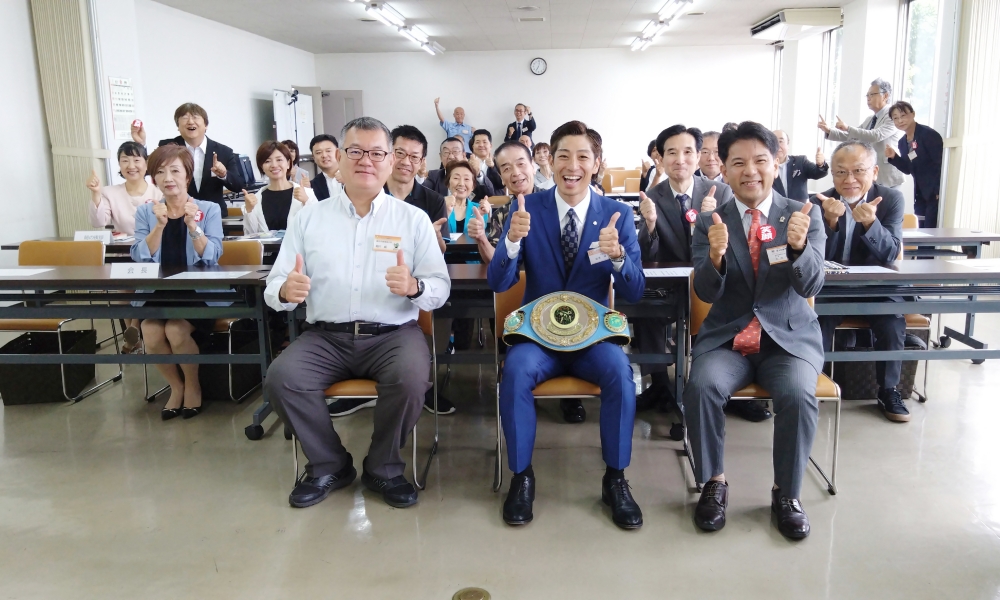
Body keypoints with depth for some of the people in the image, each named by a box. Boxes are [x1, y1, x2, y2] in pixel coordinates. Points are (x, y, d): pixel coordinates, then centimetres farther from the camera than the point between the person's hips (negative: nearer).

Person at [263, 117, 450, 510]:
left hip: (393, 334, -1)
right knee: (280, 378, -25)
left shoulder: (413, 219, 5)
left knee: (411, 377, -32)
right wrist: (286, 291, -20)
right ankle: (329, 466, 3)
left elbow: (440, 289, 1)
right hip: (325, 336, 2)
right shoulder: (309, 218, 8)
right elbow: (274, 287, 5)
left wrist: (414, 287, -22)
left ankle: (384, 468, -1)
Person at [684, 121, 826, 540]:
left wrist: (798, 245, -32)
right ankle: (713, 483, -5)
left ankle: (786, 492, -4)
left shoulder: (805, 215, 1)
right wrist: (715, 255, -30)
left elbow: (810, 286, -10)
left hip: (790, 337, 0)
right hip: (726, 337, 0)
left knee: (798, 394, -29)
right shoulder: (709, 223, 2)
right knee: (702, 386, -28)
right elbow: (706, 293, -8)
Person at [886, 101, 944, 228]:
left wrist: (940, 191, -21)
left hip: (936, 192, -8)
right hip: (921, 194, 8)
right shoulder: (902, 142, 9)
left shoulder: (928, 134, -13)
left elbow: (941, 163, -16)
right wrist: (893, 157, -6)